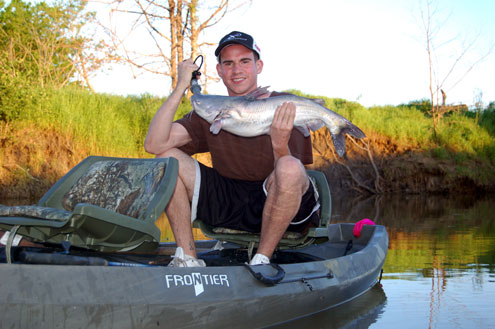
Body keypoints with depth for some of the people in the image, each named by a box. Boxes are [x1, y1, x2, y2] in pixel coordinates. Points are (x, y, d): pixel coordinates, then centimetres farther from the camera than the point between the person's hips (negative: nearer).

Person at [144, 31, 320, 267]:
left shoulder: (284, 108, -7)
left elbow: (289, 174, -15)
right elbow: (153, 145, -11)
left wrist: (280, 144, -36)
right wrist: (180, 89, -15)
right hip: (227, 205, 4)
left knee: (289, 168, -36)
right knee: (167, 158, -9)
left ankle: (261, 261, -18)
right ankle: (187, 258, -9)